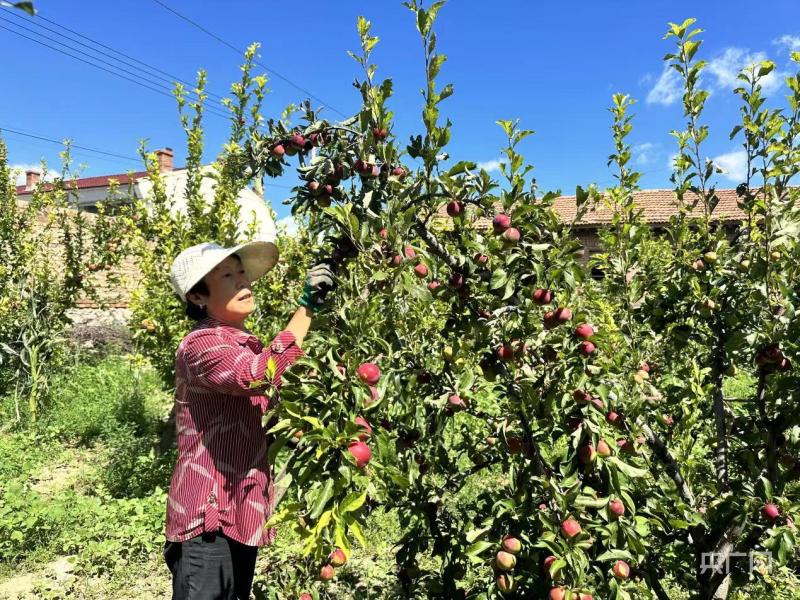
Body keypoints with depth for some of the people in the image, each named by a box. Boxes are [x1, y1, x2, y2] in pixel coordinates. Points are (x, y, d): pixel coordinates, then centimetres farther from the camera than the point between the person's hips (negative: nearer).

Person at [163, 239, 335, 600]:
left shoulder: (249, 347, 11)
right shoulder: (200, 344, -18)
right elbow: (257, 375, -38)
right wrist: (307, 306, -33)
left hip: (240, 512, 9)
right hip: (208, 515, -9)